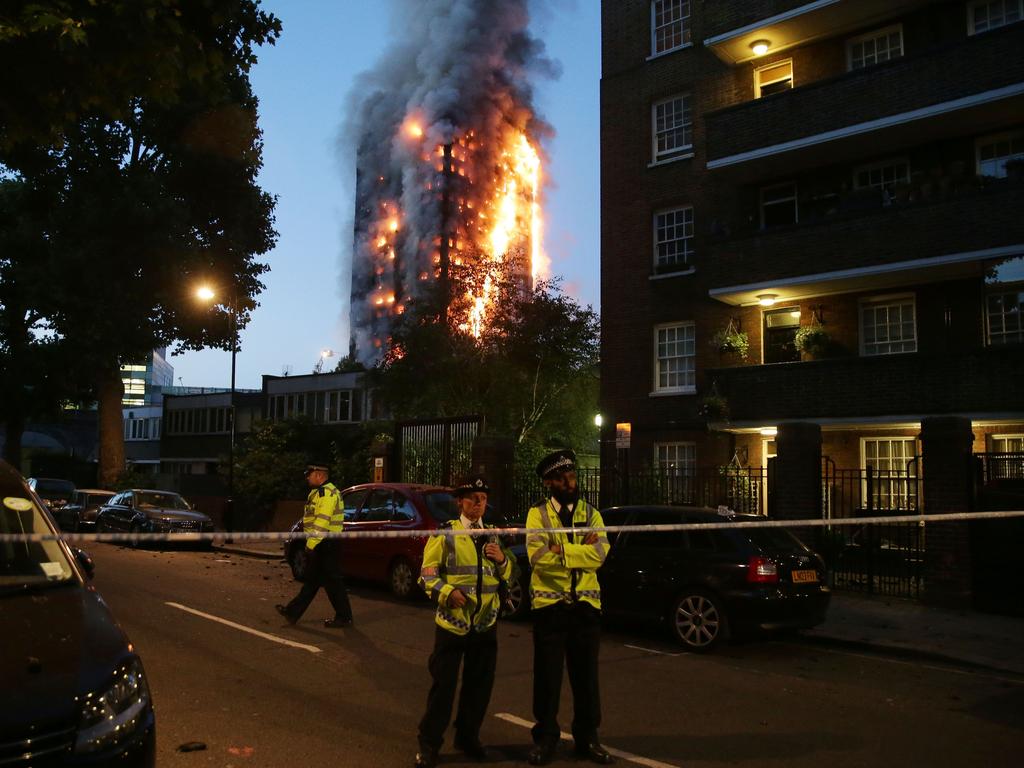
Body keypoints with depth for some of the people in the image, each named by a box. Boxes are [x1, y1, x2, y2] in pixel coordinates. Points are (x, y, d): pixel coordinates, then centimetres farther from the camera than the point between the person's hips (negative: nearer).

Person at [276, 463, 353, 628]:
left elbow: (322, 521, -25)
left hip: (326, 545, -11)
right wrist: (312, 542, 22)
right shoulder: (320, 492, 18)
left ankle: (344, 617, 3)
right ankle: (293, 612, 22)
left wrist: (311, 543, -24)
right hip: (323, 545, 11)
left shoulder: (326, 493, -17)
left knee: (332, 581, -4)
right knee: (311, 580, 15)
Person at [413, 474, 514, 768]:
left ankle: (467, 736, 29)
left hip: (486, 621, 5)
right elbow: (427, 573, -7)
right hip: (452, 619, -5)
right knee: (443, 683, -1)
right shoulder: (445, 533, -4)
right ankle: (429, 743, 13)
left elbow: (507, 575, 17)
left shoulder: (493, 534, 11)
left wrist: (502, 560, -5)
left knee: (480, 684, 11)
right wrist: (448, 592, -23)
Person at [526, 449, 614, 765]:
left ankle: (587, 738, 25)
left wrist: (559, 550, -16)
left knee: (586, 675, 11)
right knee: (547, 675, 6)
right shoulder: (537, 514, -1)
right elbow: (538, 557, -17)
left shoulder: (591, 514, 7)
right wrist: (579, 550, -16)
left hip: (585, 604, 2)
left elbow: (599, 555, -10)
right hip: (549, 604, -2)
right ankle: (545, 737, 21)